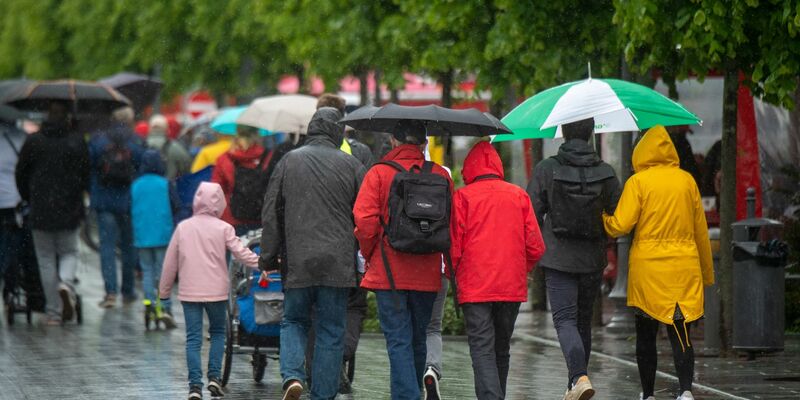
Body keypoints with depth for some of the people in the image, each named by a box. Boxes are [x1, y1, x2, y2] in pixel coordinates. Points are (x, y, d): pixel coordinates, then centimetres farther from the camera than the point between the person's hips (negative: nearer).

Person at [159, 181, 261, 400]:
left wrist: (164, 291, 14)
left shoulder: (183, 227, 3)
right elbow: (241, 253, -6)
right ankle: (214, 377, 6)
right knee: (218, 332, 17)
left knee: (193, 338, 2)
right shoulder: (223, 228, -3)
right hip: (216, 290, -1)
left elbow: (170, 263, 7)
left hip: (189, 292, 1)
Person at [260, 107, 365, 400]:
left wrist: (268, 259, 9)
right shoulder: (350, 165, 2)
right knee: (331, 331, 6)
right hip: (337, 264, 0)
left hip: (297, 263, 1)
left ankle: (292, 376, -8)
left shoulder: (289, 161, 4)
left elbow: (271, 213, 4)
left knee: (294, 321, 15)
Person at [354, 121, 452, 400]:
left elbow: (364, 220, -13)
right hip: (427, 273, 3)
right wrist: (447, 263, 14)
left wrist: (370, 254, 3)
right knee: (418, 340, 17)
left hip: (389, 272, -3)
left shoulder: (379, 173, -6)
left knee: (398, 341, -4)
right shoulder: (441, 175, 2)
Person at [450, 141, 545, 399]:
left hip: (475, 288, -3)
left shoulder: (463, 196, -3)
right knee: (501, 350, 17)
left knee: (482, 351, -7)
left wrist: (456, 276, 13)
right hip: (512, 288, 4)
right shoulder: (519, 196, 6)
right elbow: (536, 247, 4)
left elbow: (454, 245, -5)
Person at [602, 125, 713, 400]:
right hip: (684, 268, 2)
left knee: (646, 335, 10)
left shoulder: (638, 182, -5)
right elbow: (701, 230, 11)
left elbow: (620, 225, -11)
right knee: (681, 334, -1)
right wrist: (707, 272, 21)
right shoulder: (687, 180, 5)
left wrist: (601, 218, 11)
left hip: (647, 268, -2)